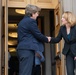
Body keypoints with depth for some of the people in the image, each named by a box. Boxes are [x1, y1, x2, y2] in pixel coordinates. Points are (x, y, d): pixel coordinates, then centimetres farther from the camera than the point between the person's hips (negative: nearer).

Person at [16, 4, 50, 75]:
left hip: (22, 49, 9)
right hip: (28, 49, -9)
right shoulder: (31, 21, -7)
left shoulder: (22, 22, 21)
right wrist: (47, 39, 13)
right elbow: (38, 35, -5)